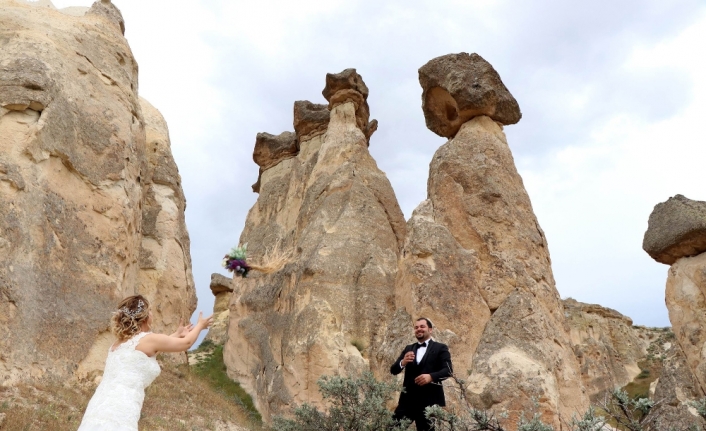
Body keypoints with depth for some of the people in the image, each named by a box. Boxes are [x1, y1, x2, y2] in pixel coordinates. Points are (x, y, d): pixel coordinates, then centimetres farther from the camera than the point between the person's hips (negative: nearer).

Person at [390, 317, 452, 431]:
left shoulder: (440, 348, 3)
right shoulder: (408, 349, 15)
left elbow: (448, 370, -9)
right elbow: (393, 370, 9)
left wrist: (431, 376, -27)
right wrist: (402, 363, -14)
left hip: (429, 401, -4)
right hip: (408, 399, 4)